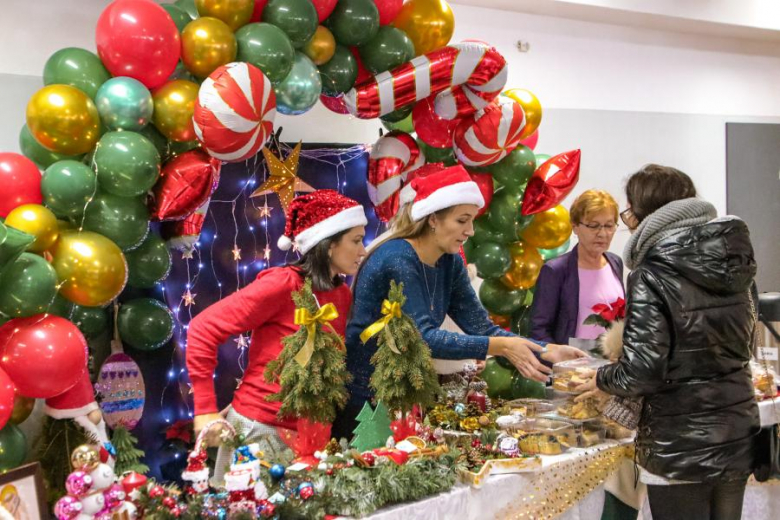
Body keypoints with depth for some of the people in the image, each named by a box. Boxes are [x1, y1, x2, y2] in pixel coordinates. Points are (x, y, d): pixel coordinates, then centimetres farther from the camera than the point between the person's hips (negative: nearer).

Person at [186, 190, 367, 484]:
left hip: (307, 433, 6)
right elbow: (204, 329, -14)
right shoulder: (283, 284, -14)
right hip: (257, 429, -6)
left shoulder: (343, 294, 5)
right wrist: (205, 410, -15)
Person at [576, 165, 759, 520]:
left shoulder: (651, 274, -16)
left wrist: (603, 381, 0)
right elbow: (739, 346, 13)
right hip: (738, 437, 6)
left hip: (679, 449, -6)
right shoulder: (736, 264, 3)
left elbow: (642, 371, -20)